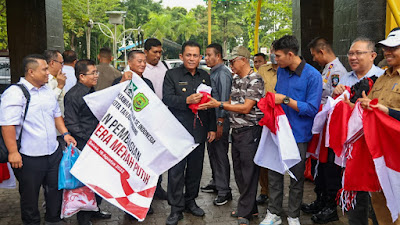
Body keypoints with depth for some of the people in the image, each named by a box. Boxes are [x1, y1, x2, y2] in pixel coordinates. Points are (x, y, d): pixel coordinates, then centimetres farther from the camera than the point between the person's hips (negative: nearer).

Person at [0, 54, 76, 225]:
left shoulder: (47, 90, 12)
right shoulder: (15, 93, -13)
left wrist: (65, 133, 10)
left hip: (54, 153, 7)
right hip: (29, 158, -7)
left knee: (56, 189, 17)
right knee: (30, 195, 8)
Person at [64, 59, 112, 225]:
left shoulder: (92, 92, 13)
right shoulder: (73, 96, -15)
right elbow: (71, 124, -17)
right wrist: (88, 141, -17)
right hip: (84, 147, -8)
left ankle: (95, 209, 34)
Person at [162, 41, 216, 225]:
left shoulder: (205, 76, 13)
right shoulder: (172, 75, 0)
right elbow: (167, 99, -12)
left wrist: (212, 128, 13)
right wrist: (187, 100, -28)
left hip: (199, 131, 4)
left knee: (195, 168, 12)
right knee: (176, 170, -2)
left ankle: (190, 201, 29)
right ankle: (176, 208, 9)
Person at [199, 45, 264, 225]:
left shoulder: (255, 80, -12)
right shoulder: (235, 79, 14)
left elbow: (246, 108, -18)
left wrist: (219, 105, -17)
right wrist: (210, 105, 2)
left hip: (250, 131, -9)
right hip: (236, 131, 9)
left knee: (249, 172, -1)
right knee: (238, 171, 13)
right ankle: (250, 208, 26)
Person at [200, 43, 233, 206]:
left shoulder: (223, 73, -14)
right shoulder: (212, 73, 15)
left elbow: (224, 100, -19)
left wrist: (220, 123, -21)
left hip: (220, 121, -9)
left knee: (221, 155, -3)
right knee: (212, 153, 18)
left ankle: (224, 191, 5)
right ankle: (216, 183, 32)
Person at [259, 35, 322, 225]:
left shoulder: (312, 76, -15)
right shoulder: (281, 71, 6)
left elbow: (312, 109, -18)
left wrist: (286, 100, -21)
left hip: (298, 134, -5)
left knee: (296, 178, 10)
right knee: (274, 173, 11)